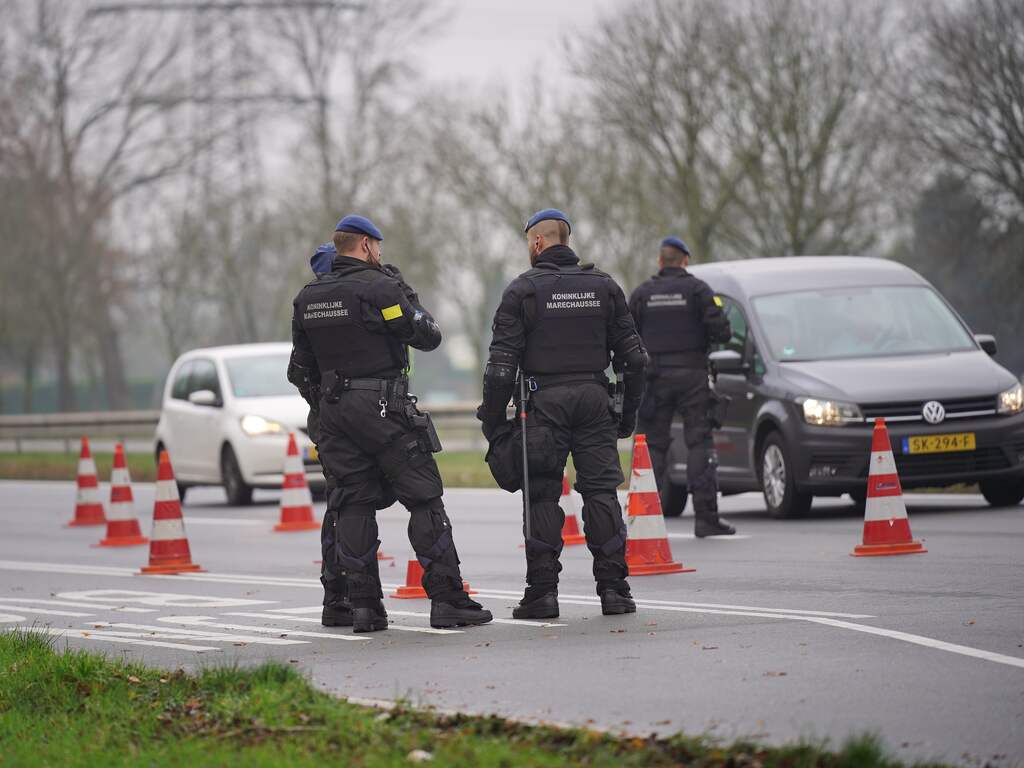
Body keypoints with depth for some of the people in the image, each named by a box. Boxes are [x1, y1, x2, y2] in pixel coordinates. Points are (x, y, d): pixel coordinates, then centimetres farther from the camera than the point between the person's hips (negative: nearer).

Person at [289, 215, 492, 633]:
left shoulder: (307, 298, 10)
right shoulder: (379, 288, -10)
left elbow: (302, 366, 12)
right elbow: (428, 336, -5)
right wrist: (407, 295, 7)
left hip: (335, 409, 6)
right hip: (384, 409, -6)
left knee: (355, 504, 8)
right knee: (424, 499, -2)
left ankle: (364, 606, 3)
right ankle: (447, 600, -6)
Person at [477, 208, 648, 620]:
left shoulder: (523, 289, -1)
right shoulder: (603, 285, 10)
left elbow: (502, 362, -6)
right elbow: (632, 355, 9)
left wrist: (492, 420, 0)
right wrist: (629, 411, 17)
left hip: (545, 401, -3)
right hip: (594, 398, 3)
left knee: (541, 496, 2)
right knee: (602, 491, 5)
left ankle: (542, 592, -1)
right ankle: (613, 589, 1)